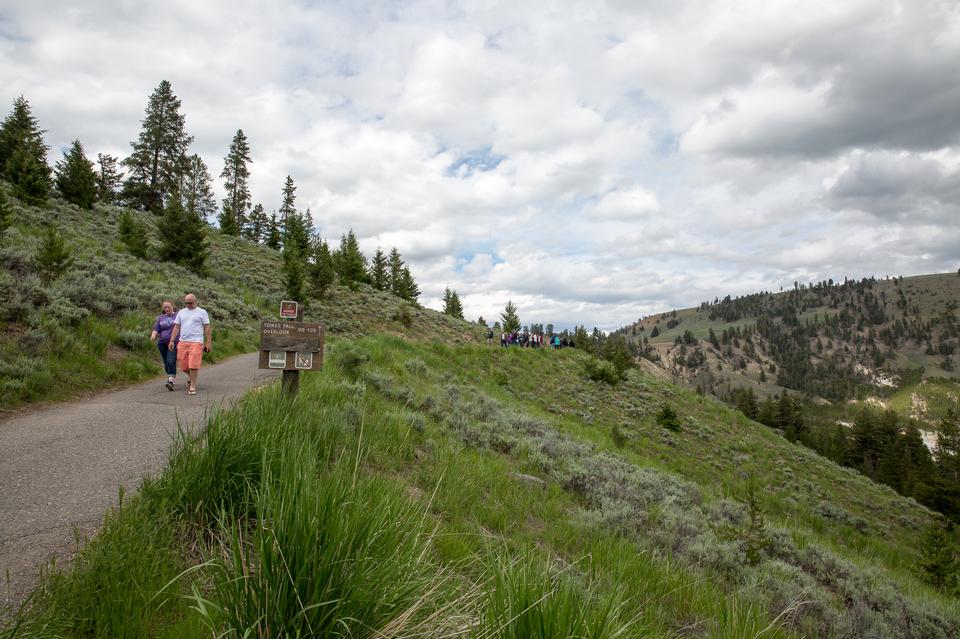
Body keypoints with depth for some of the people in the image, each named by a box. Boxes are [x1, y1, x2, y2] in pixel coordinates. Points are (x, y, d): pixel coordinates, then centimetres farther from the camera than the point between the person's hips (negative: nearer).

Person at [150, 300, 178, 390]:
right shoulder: (160, 318, 14)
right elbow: (156, 329, 5)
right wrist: (153, 335, -16)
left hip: (174, 343, -4)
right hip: (162, 343, 4)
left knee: (171, 362, -20)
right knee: (166, 364, 9)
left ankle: (170, 382, -28)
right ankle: (171, 379, 27)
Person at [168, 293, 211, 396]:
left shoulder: (202, 312, 4)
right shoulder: (181, 312, 15)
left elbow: (207, 328, 2)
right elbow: (176, 327, 15)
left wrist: (208, 342, -4)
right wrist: (172, 340, 7)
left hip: (196, 342, -4)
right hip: (182, 342, 4)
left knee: (193, 364, -10)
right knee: (183, 365, 3)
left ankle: (193, 386, -3)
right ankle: (192, 377, 32)